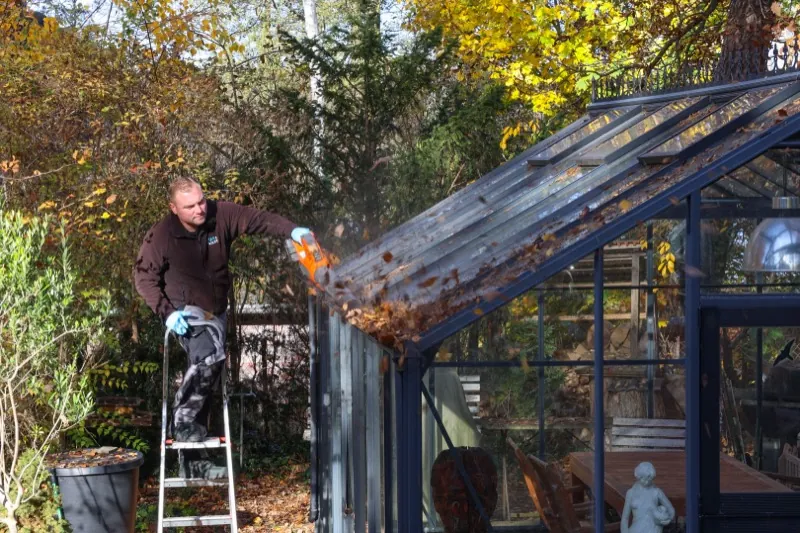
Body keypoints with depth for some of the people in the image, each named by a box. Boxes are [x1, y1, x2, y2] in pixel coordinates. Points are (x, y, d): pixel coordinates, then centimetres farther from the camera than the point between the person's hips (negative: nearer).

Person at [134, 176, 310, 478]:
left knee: (203, 377, 11)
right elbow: (144, 276, -10)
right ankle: (183, 421, -17)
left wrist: (292, 230, -35)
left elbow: (257, 220, -17)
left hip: (216, 313, 5)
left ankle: (192, 463, 21)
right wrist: (167, 312, -20)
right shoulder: (161, 236, -17)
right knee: (210, 357, -33)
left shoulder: (221, 216, -12)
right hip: (186, 312, -5)